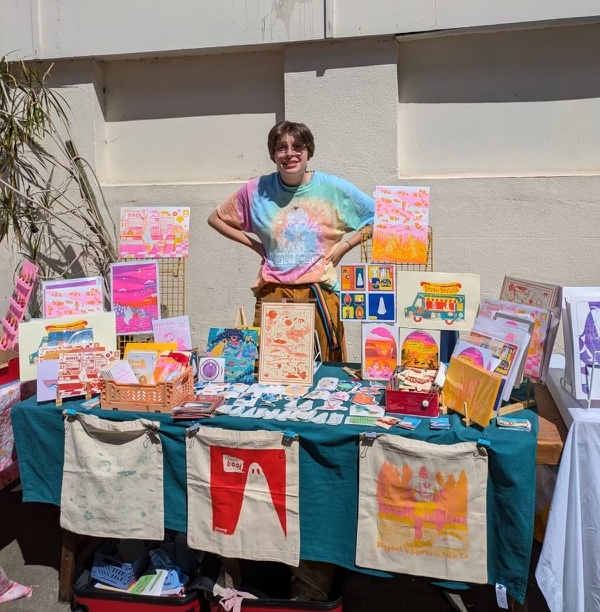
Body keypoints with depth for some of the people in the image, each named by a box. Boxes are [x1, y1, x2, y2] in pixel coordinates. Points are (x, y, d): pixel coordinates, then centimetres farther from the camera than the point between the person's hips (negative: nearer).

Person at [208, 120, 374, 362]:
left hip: (319, 290, -1)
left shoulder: (334, 188, -1)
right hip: (272, 290, 1)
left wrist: (344, 246, -2)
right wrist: (253, 244, 4)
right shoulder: (257, 190, 2)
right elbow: (215, 218, 14)